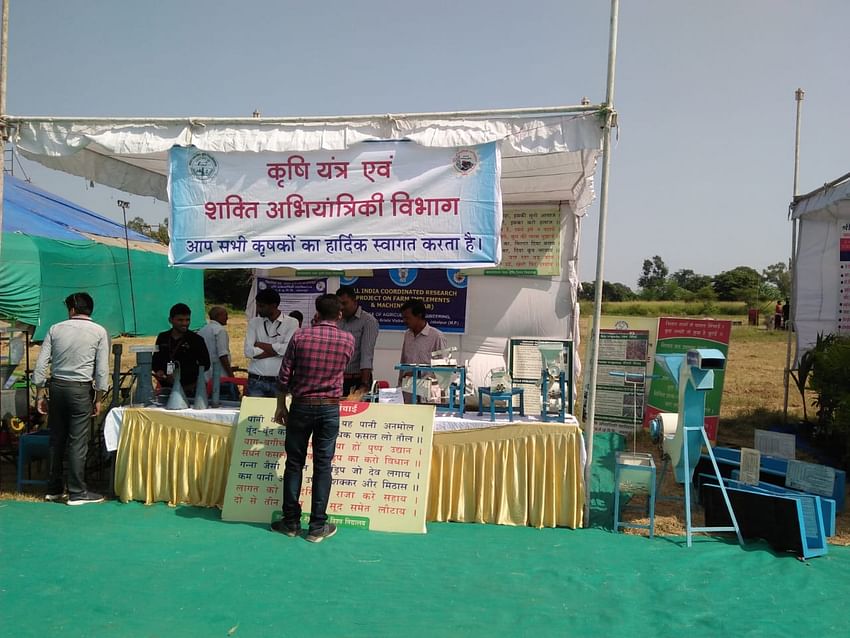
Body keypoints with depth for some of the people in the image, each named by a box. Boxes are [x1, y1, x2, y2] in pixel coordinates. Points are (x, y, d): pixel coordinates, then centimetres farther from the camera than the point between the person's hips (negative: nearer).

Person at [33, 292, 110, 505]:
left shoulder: (55, 329, 4)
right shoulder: (99, 332, -3)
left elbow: (41, 364, 1)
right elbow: (102, 369, -7)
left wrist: (40, 394, 8)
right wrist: (99, 398, 0)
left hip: (56, 386, 3)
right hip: (80, 389, -3)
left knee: (56, 439, 12)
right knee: (78, 442, 0)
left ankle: (54, 489, 22)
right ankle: (77, 493, 4)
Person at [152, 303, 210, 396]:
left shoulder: (196, 340, 0)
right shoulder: (162, 338, 13)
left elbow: (205, 364, -2)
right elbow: (155, 359, 23)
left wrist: (181, 375, -12)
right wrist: (158, 371, 0)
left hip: (188, 388, -3)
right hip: (165, 387, 4)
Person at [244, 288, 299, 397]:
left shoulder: (292, 323, 2)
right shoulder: (254, 322, 10)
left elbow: (289, 349, -12)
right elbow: (248, 351, -2)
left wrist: (260, 345, -4)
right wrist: (277, 351, -7)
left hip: (280, 381, -2)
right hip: (256, 381, 2)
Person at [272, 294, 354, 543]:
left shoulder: (300, 336, -5)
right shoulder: (348, 340, -2)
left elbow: (284, 376, -3)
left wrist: (281, 405, 9)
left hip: (301, 406, 0)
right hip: (329, 409, 0)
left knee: (294, 463, 9)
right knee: (323, 466, 4)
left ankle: (291, 522, 16)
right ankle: (318, 526, 8)